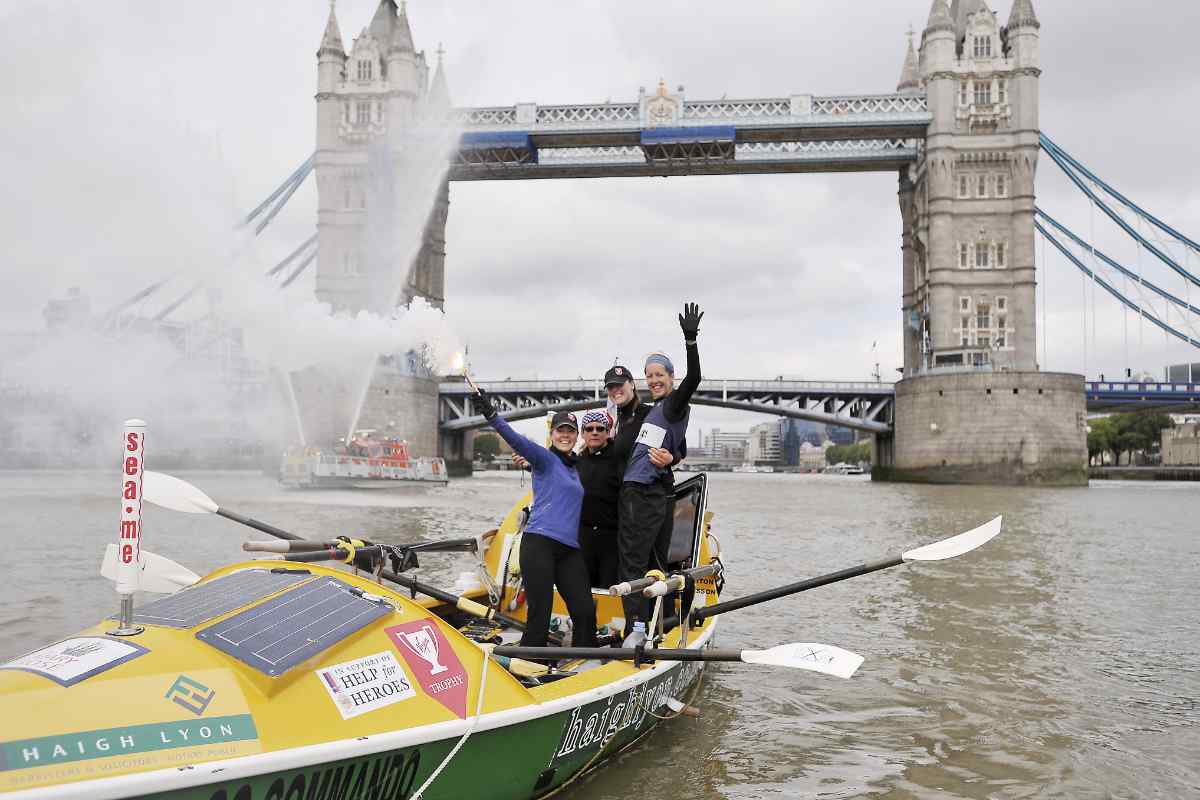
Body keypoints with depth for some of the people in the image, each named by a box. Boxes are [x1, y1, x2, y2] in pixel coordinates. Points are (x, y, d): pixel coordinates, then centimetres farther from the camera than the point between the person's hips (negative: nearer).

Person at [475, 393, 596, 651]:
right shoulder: (545, 458, 2)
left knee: (585, 612, 1)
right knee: (539, 614, -9)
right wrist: (492, 416, -29)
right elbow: (518, 441, -16)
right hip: (539, 543, -7)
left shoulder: (576, 468, 23)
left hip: (570, 550, 7)